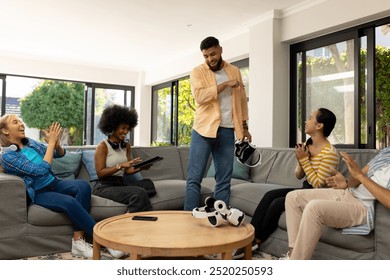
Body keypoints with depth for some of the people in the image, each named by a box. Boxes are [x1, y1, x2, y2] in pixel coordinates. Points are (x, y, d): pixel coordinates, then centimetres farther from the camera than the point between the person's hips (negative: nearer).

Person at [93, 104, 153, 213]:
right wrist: (120, 165, -21)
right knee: (139, 193, -32)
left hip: (121, 182, 7)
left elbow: (127, 170, 12)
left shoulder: (126, 146, 15)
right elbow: (100, 173, -11)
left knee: (148, 183, -23)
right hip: (104, 186, -7)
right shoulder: (103, 146, -5)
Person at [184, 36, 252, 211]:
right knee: (194, 178, -4)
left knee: (224, 179, 6)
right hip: (204, 129, -3)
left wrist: (244, 127, 14)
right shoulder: (198, 72, 2)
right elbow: (200, 96, -16)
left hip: (227, 131, 3)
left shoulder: (234, 71, 13)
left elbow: (241, 101, 18)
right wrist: (226, 84, -13)